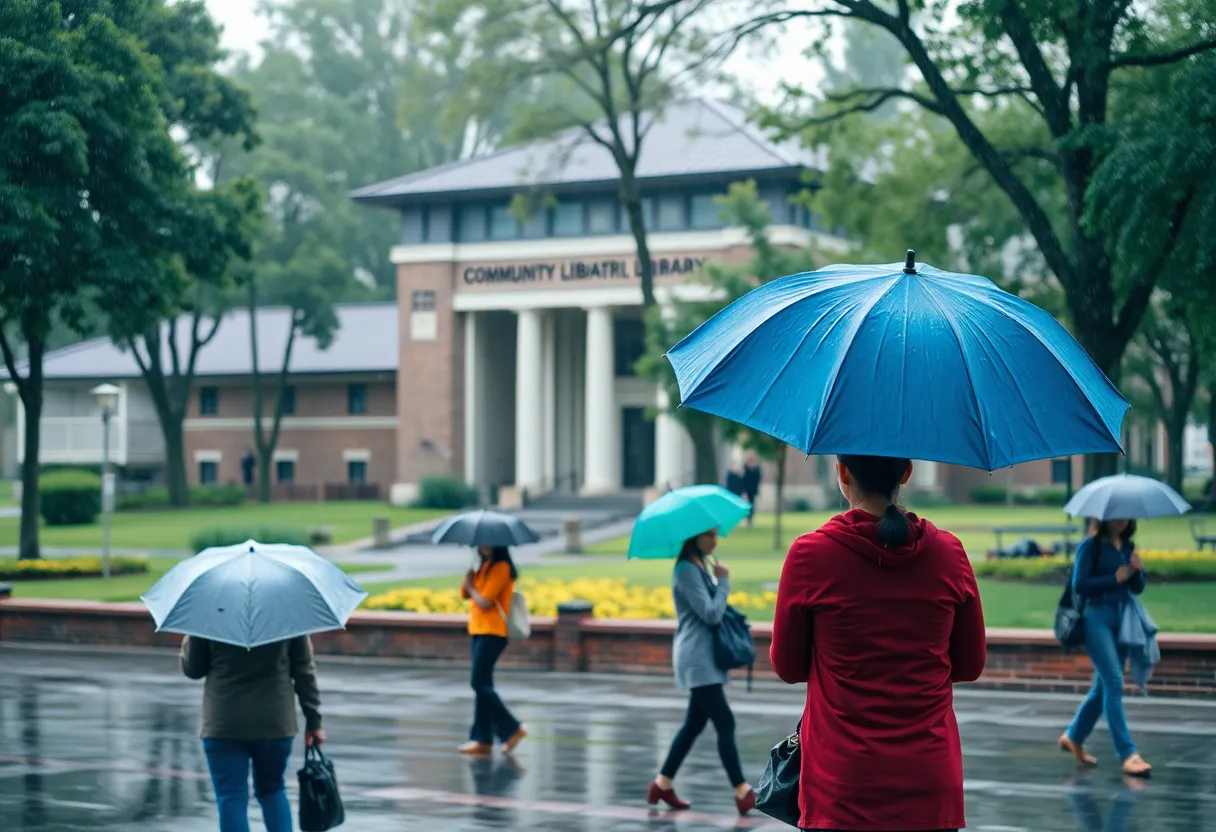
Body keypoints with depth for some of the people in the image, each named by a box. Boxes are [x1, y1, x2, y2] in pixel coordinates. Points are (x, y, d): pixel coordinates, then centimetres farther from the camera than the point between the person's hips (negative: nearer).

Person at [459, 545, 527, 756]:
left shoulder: (501, 567, -14)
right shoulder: (485, 566, 16)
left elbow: (484, 602, -19)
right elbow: (464, 594, 11)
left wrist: (471, 586, -2)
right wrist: (469, 578, -6)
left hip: (492, 632, -10)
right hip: (480, 631, 10)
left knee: (480, 683, -11)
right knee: (482, 685, 8)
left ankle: (513, 729, -7)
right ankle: (482, 739, 8)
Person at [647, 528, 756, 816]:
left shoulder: (698, 567, 14)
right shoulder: (686, 570, -15)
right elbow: (711, 614, -20)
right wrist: (724, 581, -10)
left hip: (704, 659, 10)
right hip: (697, 659, -10)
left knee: (694, 723, 12)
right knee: (725, 724, -9)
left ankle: (662, 784, 19)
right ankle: (742, 792, -7)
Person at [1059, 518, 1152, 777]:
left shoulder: (1128, 547, 12)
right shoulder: (1090, 546, -7)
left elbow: (1138, 588, 12)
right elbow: (1079, 584, -13)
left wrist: (1137, 571, -8)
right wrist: (1115, 578, -16)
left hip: (1122, 619, 7)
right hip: (1097, 617, -7)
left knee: (1103, 686, 13)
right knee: (1114, 683, -15)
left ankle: (1073, 737, 32)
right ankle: (1128, 755, -18)